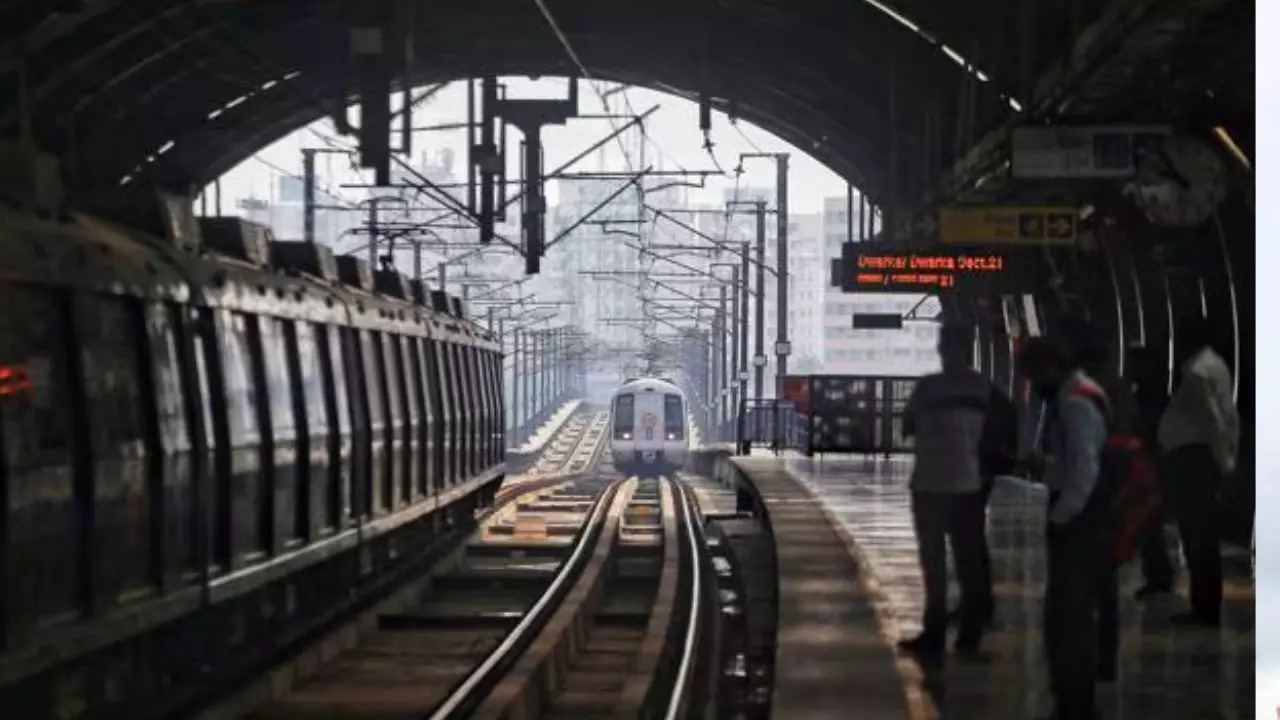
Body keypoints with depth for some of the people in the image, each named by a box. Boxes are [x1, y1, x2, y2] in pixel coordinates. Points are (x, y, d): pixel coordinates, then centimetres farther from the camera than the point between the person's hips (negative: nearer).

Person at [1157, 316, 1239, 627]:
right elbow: (1228, 417, 16)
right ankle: (1208, 606, 16)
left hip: (1190, 457, -10)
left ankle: (1203, 609, -7)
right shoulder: (1215, 365, 17)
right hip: (1203, 457, 10)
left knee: (1196, 535, -8)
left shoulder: (1197, 372, -15)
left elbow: (1214, 419, -21)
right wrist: (1226, 459, 15)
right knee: (1204, 535, 13)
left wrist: (1222, 460, -16)